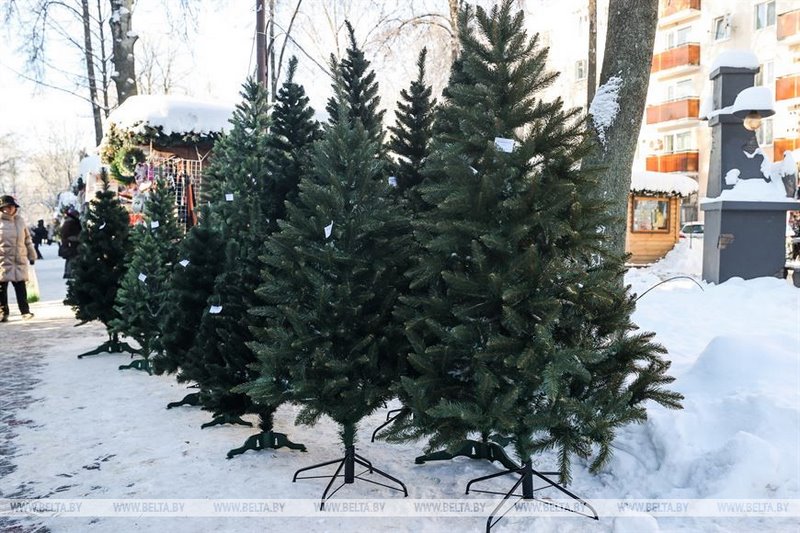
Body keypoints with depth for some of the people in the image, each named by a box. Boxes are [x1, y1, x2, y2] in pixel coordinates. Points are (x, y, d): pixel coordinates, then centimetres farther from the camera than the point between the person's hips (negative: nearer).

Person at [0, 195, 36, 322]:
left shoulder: (20, 221, 11)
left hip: (20, 260, 3)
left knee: (21, 287, 2)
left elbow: (28, 239, 18)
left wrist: (32, 255, 18)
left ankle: (25, 311, 6)